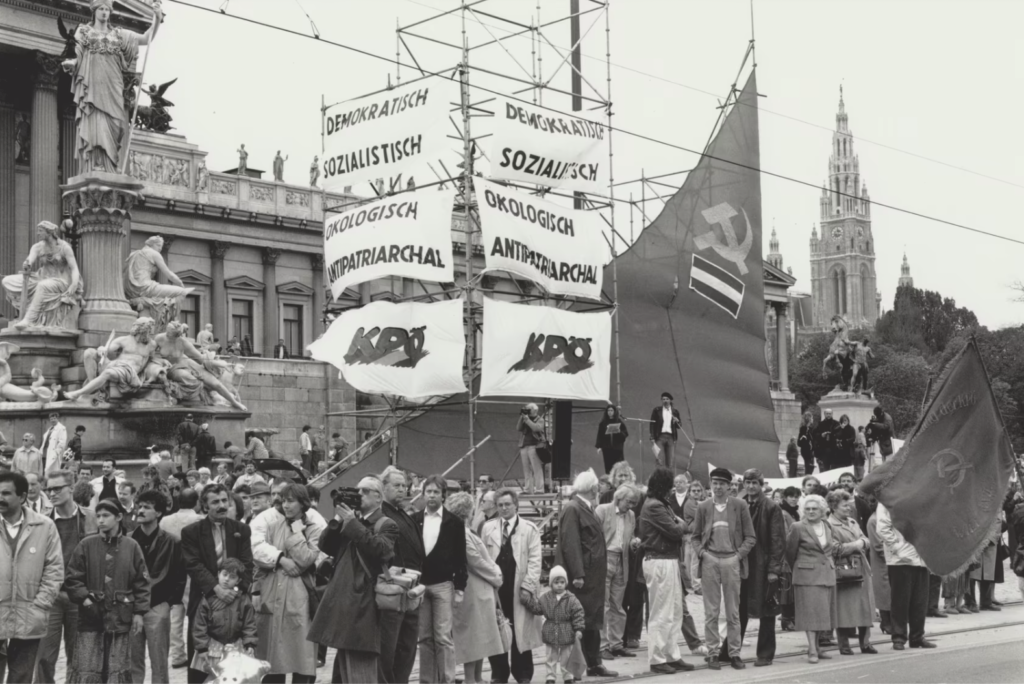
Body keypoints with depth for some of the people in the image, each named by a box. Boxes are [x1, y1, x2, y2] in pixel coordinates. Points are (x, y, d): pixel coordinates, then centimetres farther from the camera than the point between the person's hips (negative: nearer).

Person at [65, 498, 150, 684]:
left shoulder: (131, 546, 1)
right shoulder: (86, 545, 1)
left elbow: (142, 582, 4)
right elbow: (72, 578, 3)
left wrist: (139, 612, -1)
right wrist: (84, 598, -11)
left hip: (121, 619, 0)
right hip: (91, 618, 0)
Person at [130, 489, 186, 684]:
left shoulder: (171, 543, 1)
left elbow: (179, 577, 4)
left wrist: (170, 601, -2)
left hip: (157, 608, -2)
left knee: (159, 664, 1)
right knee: (133, 662, 5)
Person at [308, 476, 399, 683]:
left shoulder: (386, 525, -4)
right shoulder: (348, 522, 16)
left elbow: (381, 550, -23)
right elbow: (325, 546, 9)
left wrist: (352, 523, -19)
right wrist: (338, 519, -5)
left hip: (363, 606, -8)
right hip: (341, 601, 8)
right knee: (344, 667, 17)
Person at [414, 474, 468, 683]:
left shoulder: (454, 522, 2)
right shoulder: (414, 520, 7)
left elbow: (460, 557, 1)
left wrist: (460, 588, -4)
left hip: (443, 585, -2)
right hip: (418, 585, 3)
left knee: (443, 637, -5)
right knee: (424, 638, 6)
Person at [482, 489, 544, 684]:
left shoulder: (529, 529, 2)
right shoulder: (488, 528, 8)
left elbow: (534, 560, -3)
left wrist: (528, 586, -12)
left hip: (519, 589, -2)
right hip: (494, 588, 2)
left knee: (520, 633, 4)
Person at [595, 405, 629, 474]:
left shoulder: (620, 422, 2)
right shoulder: (603, 423, 5)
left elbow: (626, 434, 3)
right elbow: (600, 435, 5)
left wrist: (620, 432, -17)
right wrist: (599, 447, -1)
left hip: (617, 448, -1)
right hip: (607, 448, 1)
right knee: (608, 466, 0)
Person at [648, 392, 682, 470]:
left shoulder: (675, 411, 11)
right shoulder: (657, 411, 5)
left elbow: (679, 426, 16)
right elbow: (652, 424, 3)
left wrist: (677, 421, -7)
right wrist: (652, 438, -4)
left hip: (671, 437, 2)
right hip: (660, 437, -2)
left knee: (670, 461, -1)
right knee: (661, 460, -9)